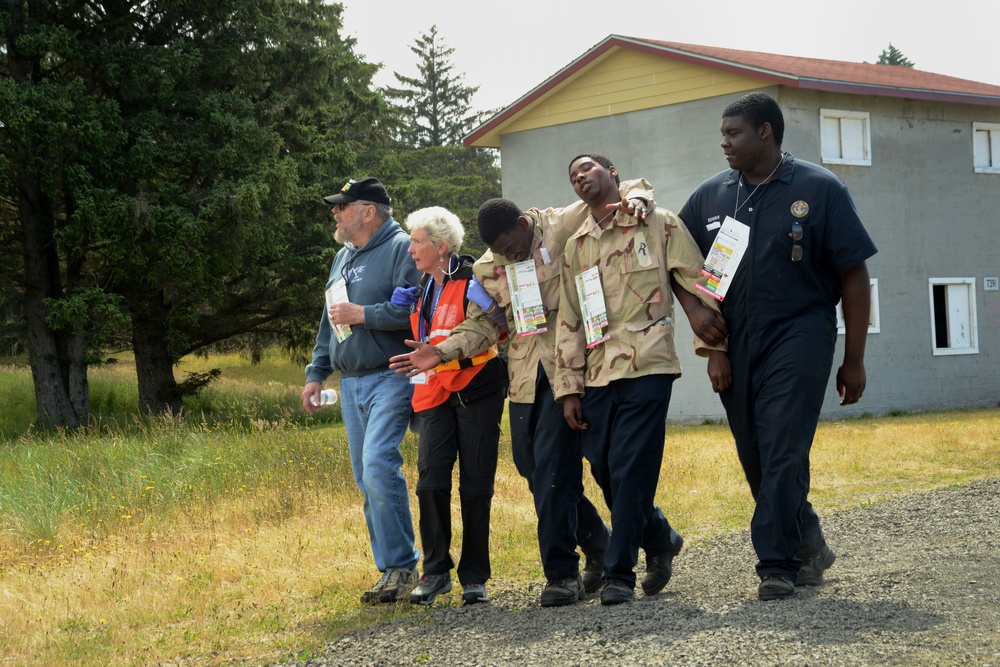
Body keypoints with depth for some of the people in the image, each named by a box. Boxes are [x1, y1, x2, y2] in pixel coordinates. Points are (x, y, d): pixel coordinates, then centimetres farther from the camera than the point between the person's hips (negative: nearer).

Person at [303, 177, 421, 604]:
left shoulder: (401, 248, -6)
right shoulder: (343, 257, 21)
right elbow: (329, 321, 27)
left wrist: (363, 315, -16)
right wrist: (316, 373, 23)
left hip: (390, 379, -9)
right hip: (350, 384, 9)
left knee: (378, 467, -19)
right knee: (367, 480, 7)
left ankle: (402, 566, -11)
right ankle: (390, 569, 13)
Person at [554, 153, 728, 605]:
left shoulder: (659, 224, 4)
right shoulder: (575, 247, 17)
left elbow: (699, 286, 4)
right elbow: (568, 322, 15)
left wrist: (713, 347, -2)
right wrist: (569, 389, 9)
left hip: (646, 368, -5)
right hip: (597, 376, 5)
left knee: (630, 471, -9)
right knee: (605, 471, 4)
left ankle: (619, 573, -1)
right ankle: (660, 540, 28)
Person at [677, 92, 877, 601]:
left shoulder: (819, 190, -3)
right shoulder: (710, 195, 8)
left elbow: (854, 277, -2)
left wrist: (853, 360, -3)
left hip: (798, 336, -5)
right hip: (733, 345, 5)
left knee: (782, 454, -9)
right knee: (756, 458, 10)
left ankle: (777, 564, -2)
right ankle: (808, 546, 27)